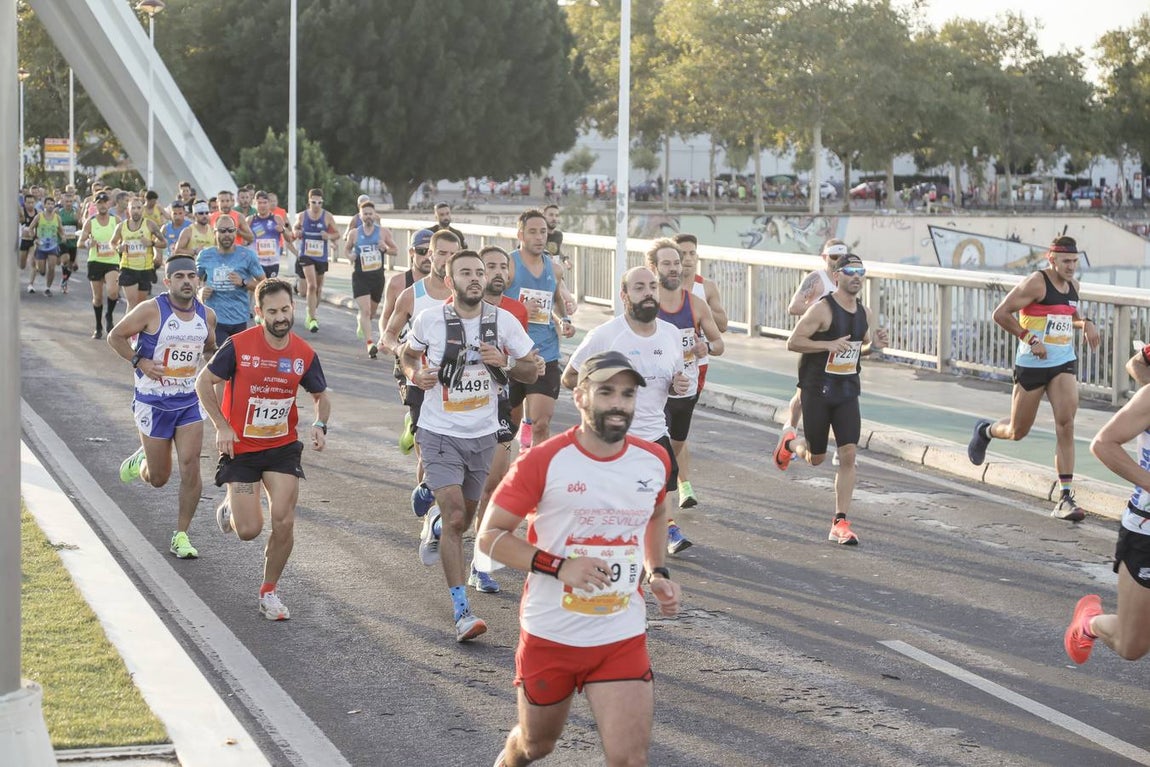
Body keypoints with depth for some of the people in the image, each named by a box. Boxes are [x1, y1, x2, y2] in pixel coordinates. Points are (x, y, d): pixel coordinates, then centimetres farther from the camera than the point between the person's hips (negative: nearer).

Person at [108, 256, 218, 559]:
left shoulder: (207, 315, 0)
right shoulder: (151, 310, -15)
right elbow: (115, 336, -5)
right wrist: (140, 362, -17)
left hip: (189, 401, 3)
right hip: (153, 403, -3)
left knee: (191, 469, -9)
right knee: (158, 478, 5)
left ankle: (181, 536, 4)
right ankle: (140, 462, 42)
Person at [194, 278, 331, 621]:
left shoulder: (305, 354, -6)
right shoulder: (238, 346, -15)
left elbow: (321, 396, 11)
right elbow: (204, 382, -3)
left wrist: (320, 425, -9)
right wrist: (222, 426, -10)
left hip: (283, 448, 2)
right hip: (239, 448, -2)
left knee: (284, 522, -9)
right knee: (249, 530, -4)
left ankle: (269, 592, 13)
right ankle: (228, 510, 35)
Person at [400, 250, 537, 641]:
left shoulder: (504, 321, -3)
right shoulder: (429, 320, -7)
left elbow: (531, 371, 4)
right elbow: (409, 353, 13)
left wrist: (504, 362, -16)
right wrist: (415, 374, -9)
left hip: (483, 435, 3)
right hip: (440, 433, -3)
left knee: (464, 518, 16)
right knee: (455, 517, -16)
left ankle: (433, 524, 55)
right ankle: (462, 612, -13)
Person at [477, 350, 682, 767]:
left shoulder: (654, 460, -1)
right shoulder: (544, 462, -14)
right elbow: (489, 537, -11)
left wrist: (657, 572, 5)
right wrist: (560, 566, -23)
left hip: (623, 638, 2)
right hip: (549, 635, -2)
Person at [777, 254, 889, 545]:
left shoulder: (865, 313, 6)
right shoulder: (823, 309, -15)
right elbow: (793, 342, -16)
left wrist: (873, 346, -3)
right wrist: (829, 345, -26)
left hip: (847, 392, 5)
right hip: (817, 390, -4)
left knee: (848, 454, -8)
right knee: (816, 458, 8)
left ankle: (840, 523, -3)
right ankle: (791, 443, 46)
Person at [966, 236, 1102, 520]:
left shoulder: (1073, 285, 9)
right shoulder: (1036, 283, -14)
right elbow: (1001, 313, -16)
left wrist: (1086, 322, 9)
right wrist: (1029, 339, -19)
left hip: (1064, 363, 5)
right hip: (1032, 365, -5)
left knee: (1065, 424, -12)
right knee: (1018, 431, 8)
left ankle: (1065, 497, -11)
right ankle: (986, 430, 45)